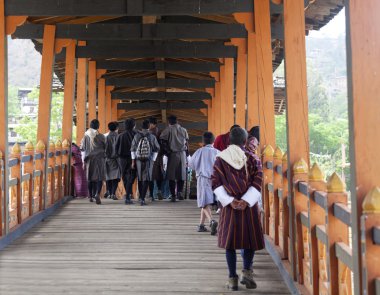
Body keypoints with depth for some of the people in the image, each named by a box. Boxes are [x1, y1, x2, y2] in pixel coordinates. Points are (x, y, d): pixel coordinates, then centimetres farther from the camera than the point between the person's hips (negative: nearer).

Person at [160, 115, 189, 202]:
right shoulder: (184, 130, 10)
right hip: (182, 154, 3)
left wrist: (167, 152, 2)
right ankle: (179, 191, -5)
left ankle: (173, 195, 1)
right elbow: (186, 143, 11)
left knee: (171, 176, 3)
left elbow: (163, 142, -8)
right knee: (181, 175, 12)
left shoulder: (168, 129, -2)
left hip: (173, 154, -3)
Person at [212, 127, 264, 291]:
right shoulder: (253, 159, 0)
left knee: (230, 241, 8)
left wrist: (229, 201, -9)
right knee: (250, 239, 13)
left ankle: (232, 278, 7)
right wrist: (246, 201, -12)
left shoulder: (220, 159, 1)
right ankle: (247, 271, -2)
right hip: (249, 206, 0)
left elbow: (216, 184, -6)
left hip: (229, 205, 1)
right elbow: (257, 184, -8)